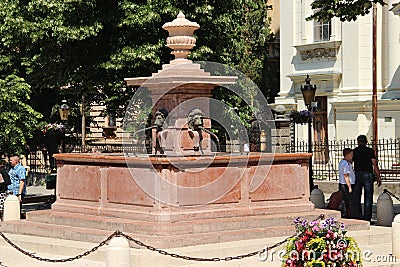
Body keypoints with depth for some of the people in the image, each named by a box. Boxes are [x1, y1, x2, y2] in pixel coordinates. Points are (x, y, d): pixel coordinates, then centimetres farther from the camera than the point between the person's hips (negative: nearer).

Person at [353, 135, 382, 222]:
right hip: (368, 175, -2)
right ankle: (367, 219, -1)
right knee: (368, 198, 2)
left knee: (357, 198, 9)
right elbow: (375, 165, -5)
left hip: (357, 175, 2)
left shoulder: (354, 151, 4)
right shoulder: (370, 151, -1)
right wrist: (378, 177, 0)